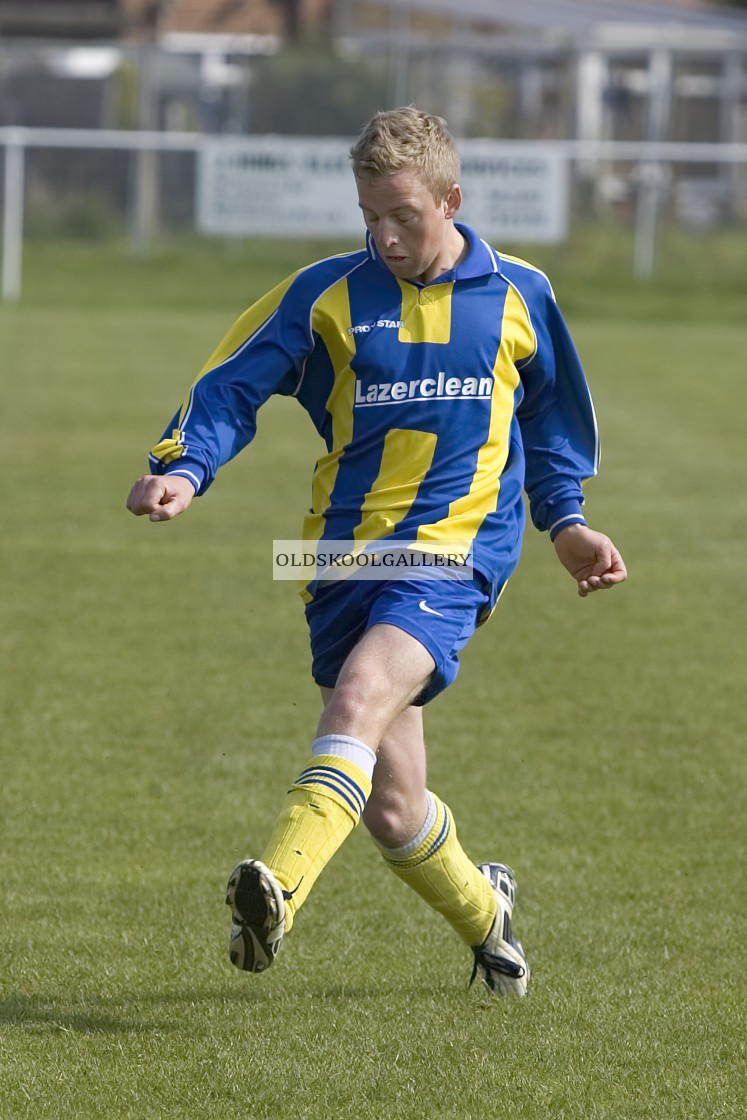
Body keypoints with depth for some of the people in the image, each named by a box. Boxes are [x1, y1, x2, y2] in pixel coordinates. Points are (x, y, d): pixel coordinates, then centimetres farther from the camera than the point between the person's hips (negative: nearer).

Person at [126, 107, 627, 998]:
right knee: (390, 808, 5)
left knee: (359, 695, -31)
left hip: (456, 548, -2)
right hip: (346, 552, 2)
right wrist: (183, 470, -18)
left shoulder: (517, 296, 6)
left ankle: (278, 890, -47)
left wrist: (565, 523, 17)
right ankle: (482, 909, 36)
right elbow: (230, 388, 0)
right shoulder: (325, 295, 2)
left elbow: (548, 416, 23)